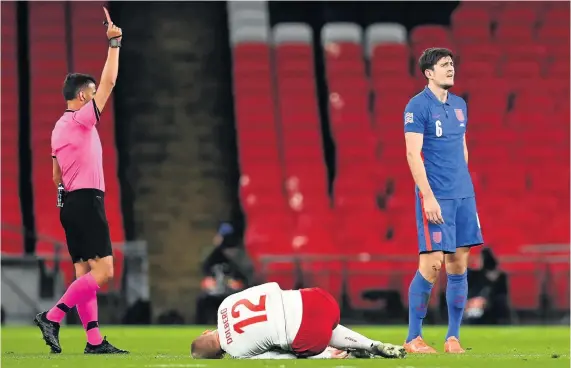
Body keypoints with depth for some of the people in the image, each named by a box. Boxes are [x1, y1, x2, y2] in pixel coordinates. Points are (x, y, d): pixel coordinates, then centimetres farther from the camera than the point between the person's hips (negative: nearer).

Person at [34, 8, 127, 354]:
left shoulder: (59, 128, 16)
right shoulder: (82, 118, -9)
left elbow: (57, 175, 21)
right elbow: (109, 82, -11)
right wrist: (114, 43, -5)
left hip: (71, 203, 10)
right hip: (88, 202, -10)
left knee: (85, 273, 4)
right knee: (102, 272, -11)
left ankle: (94, 340, 1)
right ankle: (53, 318, -15)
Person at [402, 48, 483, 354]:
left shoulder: (459, 105, 14)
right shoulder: (417, 106, -7)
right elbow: (413, 153, -13)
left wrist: (464, 185, 17)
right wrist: (428, 196, -18)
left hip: (463, 194, 7)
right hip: (435, 196, -7)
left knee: (459, 264, 5)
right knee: (432, 265, -9)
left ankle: (453, 337, 11)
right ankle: (413, 338, 0)